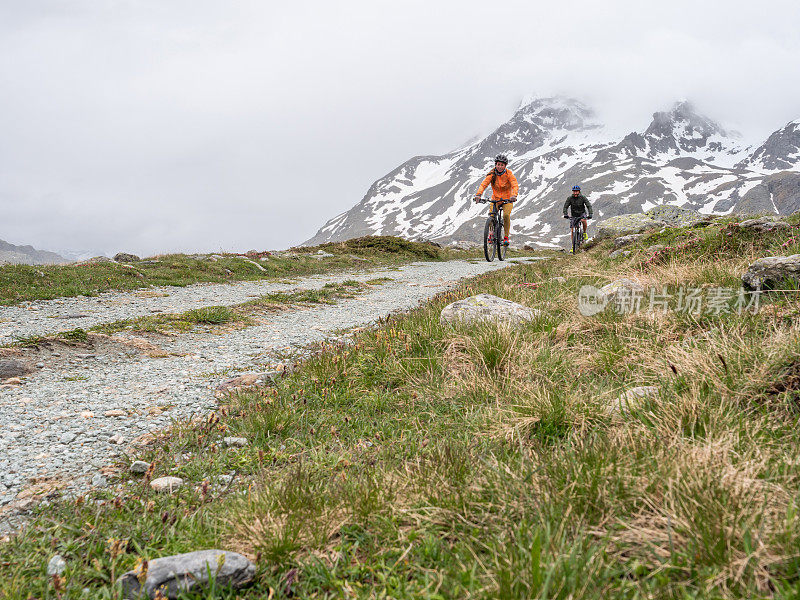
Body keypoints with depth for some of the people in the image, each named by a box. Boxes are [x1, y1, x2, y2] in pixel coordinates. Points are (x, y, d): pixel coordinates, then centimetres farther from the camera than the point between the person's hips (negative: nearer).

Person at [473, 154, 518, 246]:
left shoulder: (509, 174, -13)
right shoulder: (492, 174, -10)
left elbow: (515, 186, -26)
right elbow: (483, 184, -23)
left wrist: (514, 195, -47)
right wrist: (478, 194, -42)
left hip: (507, 199, -1)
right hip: (495, 199, 1)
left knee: (506, 215, -27)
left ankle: (506, 237, -11)